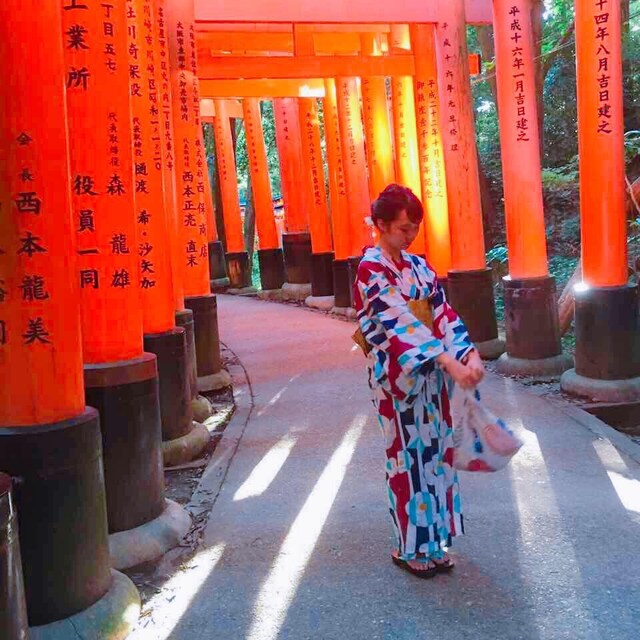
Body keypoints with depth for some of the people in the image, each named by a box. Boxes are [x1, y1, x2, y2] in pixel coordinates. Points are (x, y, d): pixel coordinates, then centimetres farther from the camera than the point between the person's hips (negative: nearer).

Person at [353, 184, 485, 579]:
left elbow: (443, 313, 2)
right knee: (409, 457, 2)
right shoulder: (371, 271, -13)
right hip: (398, 377, -7)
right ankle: (410, 548, 18)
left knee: (435, 452, 11)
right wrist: (451, 363, -33)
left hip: (431, 374, 7)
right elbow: (400, 324, -25)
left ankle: (433, 541, 25)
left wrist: (471, 354, -16)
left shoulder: (418, 266, 10)